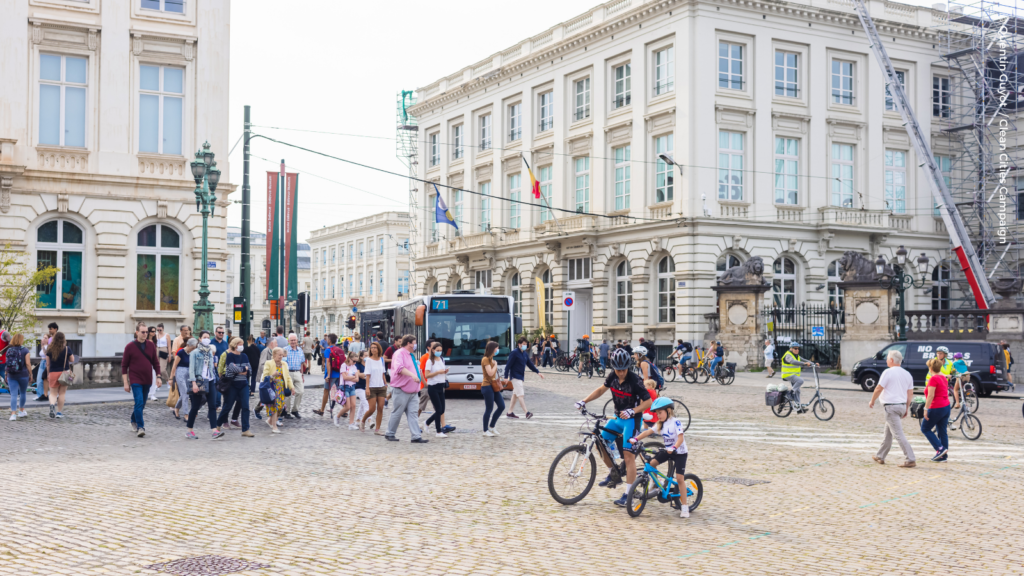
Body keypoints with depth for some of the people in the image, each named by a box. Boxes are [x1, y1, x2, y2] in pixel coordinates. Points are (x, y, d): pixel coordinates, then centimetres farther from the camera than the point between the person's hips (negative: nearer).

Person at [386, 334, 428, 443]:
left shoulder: (410, 355, 18)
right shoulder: (399, 354, -12)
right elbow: (399, 368, -30)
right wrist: (412, 375, -37)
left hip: (411, 391, 8)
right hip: (401, 390, -8)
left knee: (412, 414, 3)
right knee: (397, 413, 0)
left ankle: (416, 436, -1)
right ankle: (390, 434, 13)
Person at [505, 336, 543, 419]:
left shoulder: (525, 354, 12)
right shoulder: (514, 353, -12)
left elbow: (530, 364, 18)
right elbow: (508, 365, -14)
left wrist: (538, 372, 9)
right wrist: (506, 377, -18)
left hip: (521, 377, 9)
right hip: (515, 377, -9)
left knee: (515, 394, 12)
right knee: (520, 394, -12)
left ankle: (510, 412, 19)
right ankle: (527, 412, -18)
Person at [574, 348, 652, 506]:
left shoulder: (634, 380, -21)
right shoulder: (613, 376, -3)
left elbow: (648, 401, -19)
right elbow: (601, 389, 13)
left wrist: (632, 411, -32)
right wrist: (584, 401, 3)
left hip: (631, 420, -7)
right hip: (617, 417, 7)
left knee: (628, 455, -13)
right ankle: (614, 473, 24)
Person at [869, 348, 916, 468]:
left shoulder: (888, 372, -12)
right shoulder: (907, 374, 10)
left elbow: (879, 388, -12)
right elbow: (910, 393, 12)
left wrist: (872, 401, 1)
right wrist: (907, 408, 18)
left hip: (891, 406, -8)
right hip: (902, 405, 8)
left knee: (898, 434, -9)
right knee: (888, 433, 20)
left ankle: (911, 460, -15)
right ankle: (880, 456, 29)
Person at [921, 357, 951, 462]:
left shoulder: (933, 379, -15)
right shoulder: (943, 377, 11)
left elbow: (931, 395, -20)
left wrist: (926, 409, -18)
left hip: (936, 408, -8)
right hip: (946, 406, 9)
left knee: (925, 429, 5)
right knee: (942, 431, 11)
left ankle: (940, 449, -5)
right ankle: (944, 455, 12)